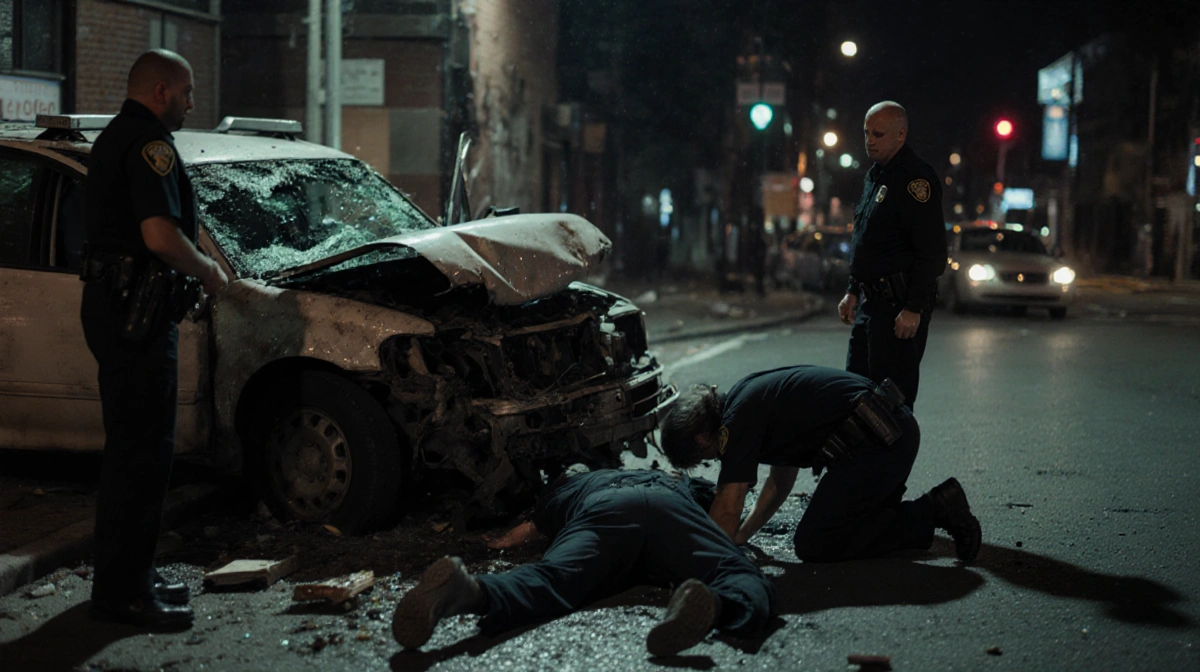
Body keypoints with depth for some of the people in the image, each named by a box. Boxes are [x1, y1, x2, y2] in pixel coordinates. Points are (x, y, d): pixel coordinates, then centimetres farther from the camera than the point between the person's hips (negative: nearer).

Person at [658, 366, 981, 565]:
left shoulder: (739, 418, -9)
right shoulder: (755, 398, 20)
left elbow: (728, 509, -11)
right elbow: (781, 479, 30)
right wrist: (742, 534, 26)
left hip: (876, 439, -10)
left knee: (812, 545, -6)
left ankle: (932, 512, -6)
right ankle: (936, 507, 12)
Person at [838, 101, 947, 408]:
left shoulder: (915, 178, -14)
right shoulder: (875, 176, 17)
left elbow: (931, 252, -19)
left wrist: (914, 309, -22)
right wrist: (853, 291, 20)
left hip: (900, 309, -10)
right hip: (873, 303, 10)